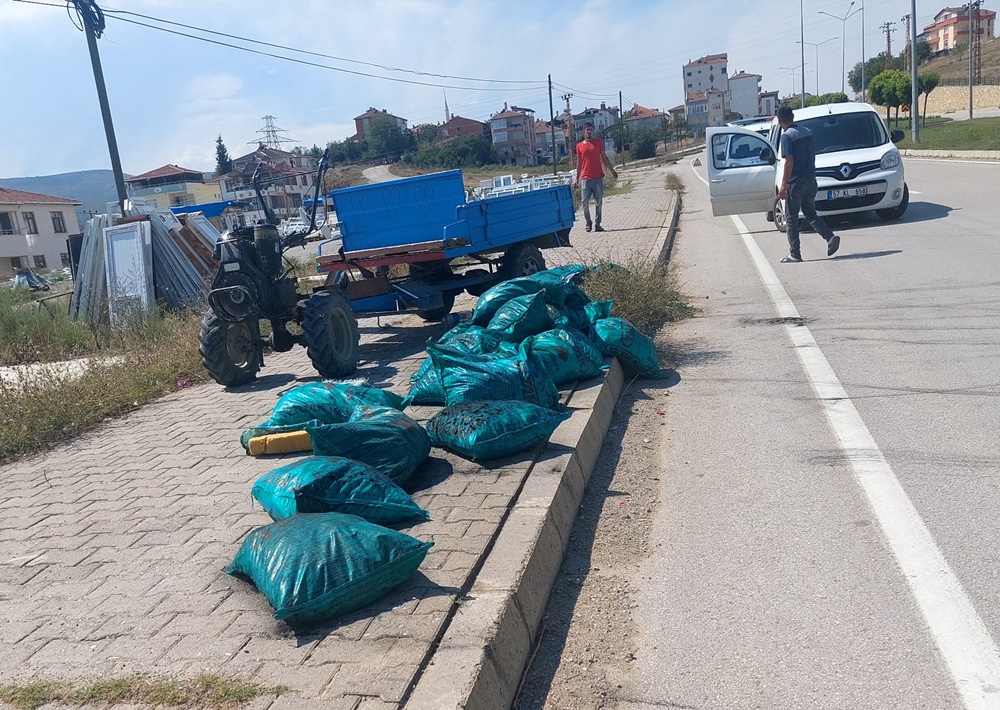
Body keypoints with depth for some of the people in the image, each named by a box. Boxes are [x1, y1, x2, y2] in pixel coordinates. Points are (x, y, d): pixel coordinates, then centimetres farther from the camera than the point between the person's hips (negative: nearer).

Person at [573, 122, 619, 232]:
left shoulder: (599, 142, 7)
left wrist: (612, 170, 6)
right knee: (585, 202, -5)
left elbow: (604, 157, 11)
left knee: (598, 202, 1)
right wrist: (577, 179, 9)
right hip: (585, 178, 0)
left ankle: (597, 224, 6)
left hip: (598, 177, 0)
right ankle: (588, 223, 12)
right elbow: (579, 163, 11)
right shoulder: (579, 146, 7)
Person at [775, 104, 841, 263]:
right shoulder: (807, 132, 11)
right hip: (810, 181, 7)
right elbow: (812, 156, 16)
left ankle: (794, 254, 4)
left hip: (795, 183, -7)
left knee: (791, 219, 3)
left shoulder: (787, 136, -12)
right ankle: (831, 237, -3)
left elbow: (789, 161, -19)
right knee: (811, 214, 16)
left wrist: (783, 185, -18)